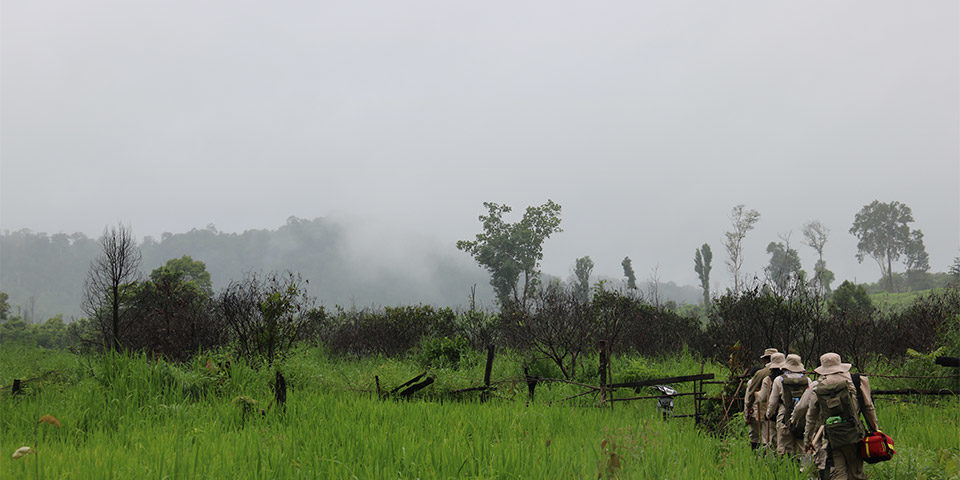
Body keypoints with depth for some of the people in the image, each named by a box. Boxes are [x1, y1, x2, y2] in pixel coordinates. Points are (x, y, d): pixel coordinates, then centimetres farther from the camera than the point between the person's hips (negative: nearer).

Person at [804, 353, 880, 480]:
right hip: (853, 432, -1)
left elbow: (811, 417, 14)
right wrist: (875, 429, 17)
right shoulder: (853, 382, 2)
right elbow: (868, 407, 7)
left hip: (832, 437, 1)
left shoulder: (817, 390, 6)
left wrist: (807, 439, 23)